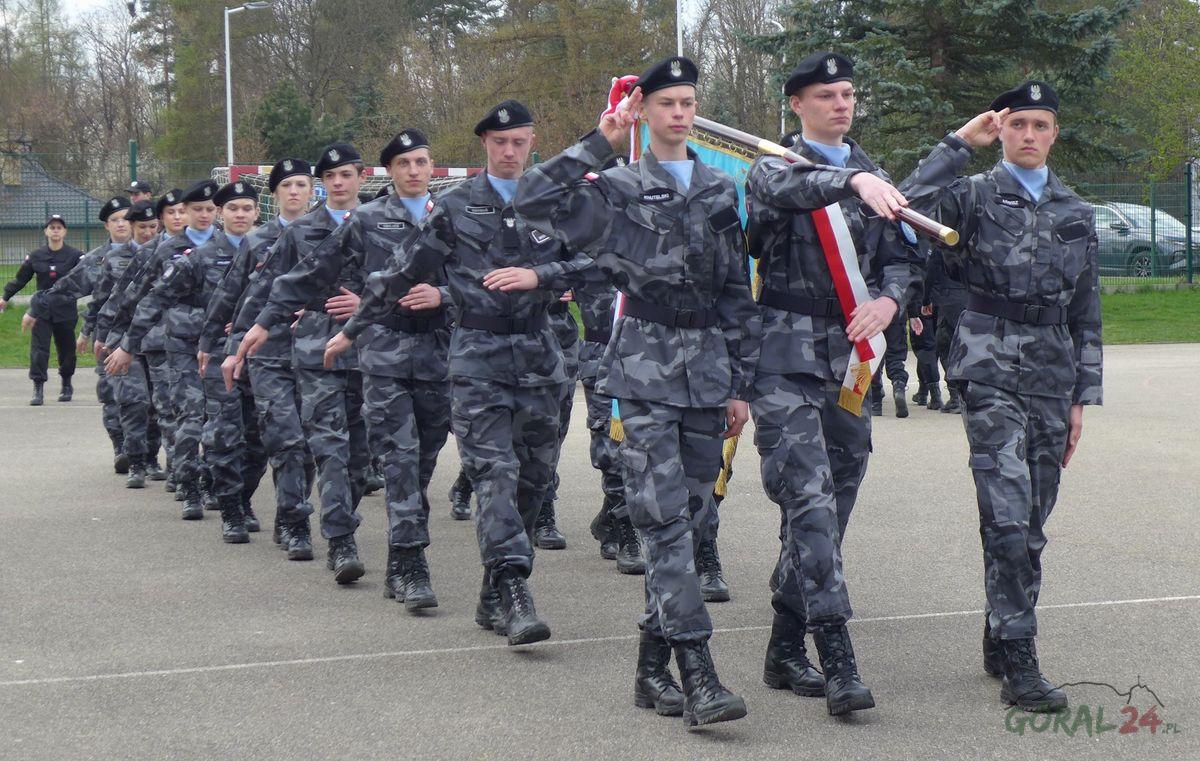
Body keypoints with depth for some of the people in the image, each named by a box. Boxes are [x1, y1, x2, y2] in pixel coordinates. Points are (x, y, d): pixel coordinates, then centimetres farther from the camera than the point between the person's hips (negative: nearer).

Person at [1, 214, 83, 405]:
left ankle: (67, 385, 28)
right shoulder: (35, 256, 5)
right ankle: (38, 389, -10)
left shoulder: (75, 255, -2)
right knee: (38, 348, -9)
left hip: (66, 310, -1)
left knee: (66, 348, 8)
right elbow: (20, 279, 14)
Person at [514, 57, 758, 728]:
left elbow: (739, 292, 15)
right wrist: (602, 142, -11)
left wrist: (741, 383, 12)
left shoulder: (721, 190, 15)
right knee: (666, 517, -12)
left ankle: (654, 665, 15)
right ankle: (697, 671, -15)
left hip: (708, 370, 4)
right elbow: (536, 200, -14)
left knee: (690, 516, 6)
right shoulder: (619, 186, 3)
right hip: (646, 367, -4)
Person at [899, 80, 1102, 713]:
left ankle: (999, 640, 23)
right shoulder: (975, 196, 3)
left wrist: (1082, 396, 12)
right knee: (1009, 513, -15)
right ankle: (1018, 663, -15)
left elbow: (1086, 312, 17)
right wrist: (961, 141, -9)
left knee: (1031, 519, 9)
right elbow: (911, 205, -19)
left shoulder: (1075, 212, 16)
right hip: (990, 368, -5)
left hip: (1052, 375, 5)